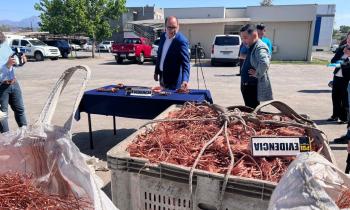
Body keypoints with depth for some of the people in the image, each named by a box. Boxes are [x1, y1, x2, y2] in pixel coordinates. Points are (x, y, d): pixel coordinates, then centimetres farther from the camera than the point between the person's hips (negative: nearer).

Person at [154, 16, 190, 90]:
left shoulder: (181, 41, -20)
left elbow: (185, 62, -26)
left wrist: (185, 80, -39)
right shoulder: (163, 36, 2)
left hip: (173, 80, -7)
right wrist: (156, 72, 15)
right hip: (162, 76, 7)